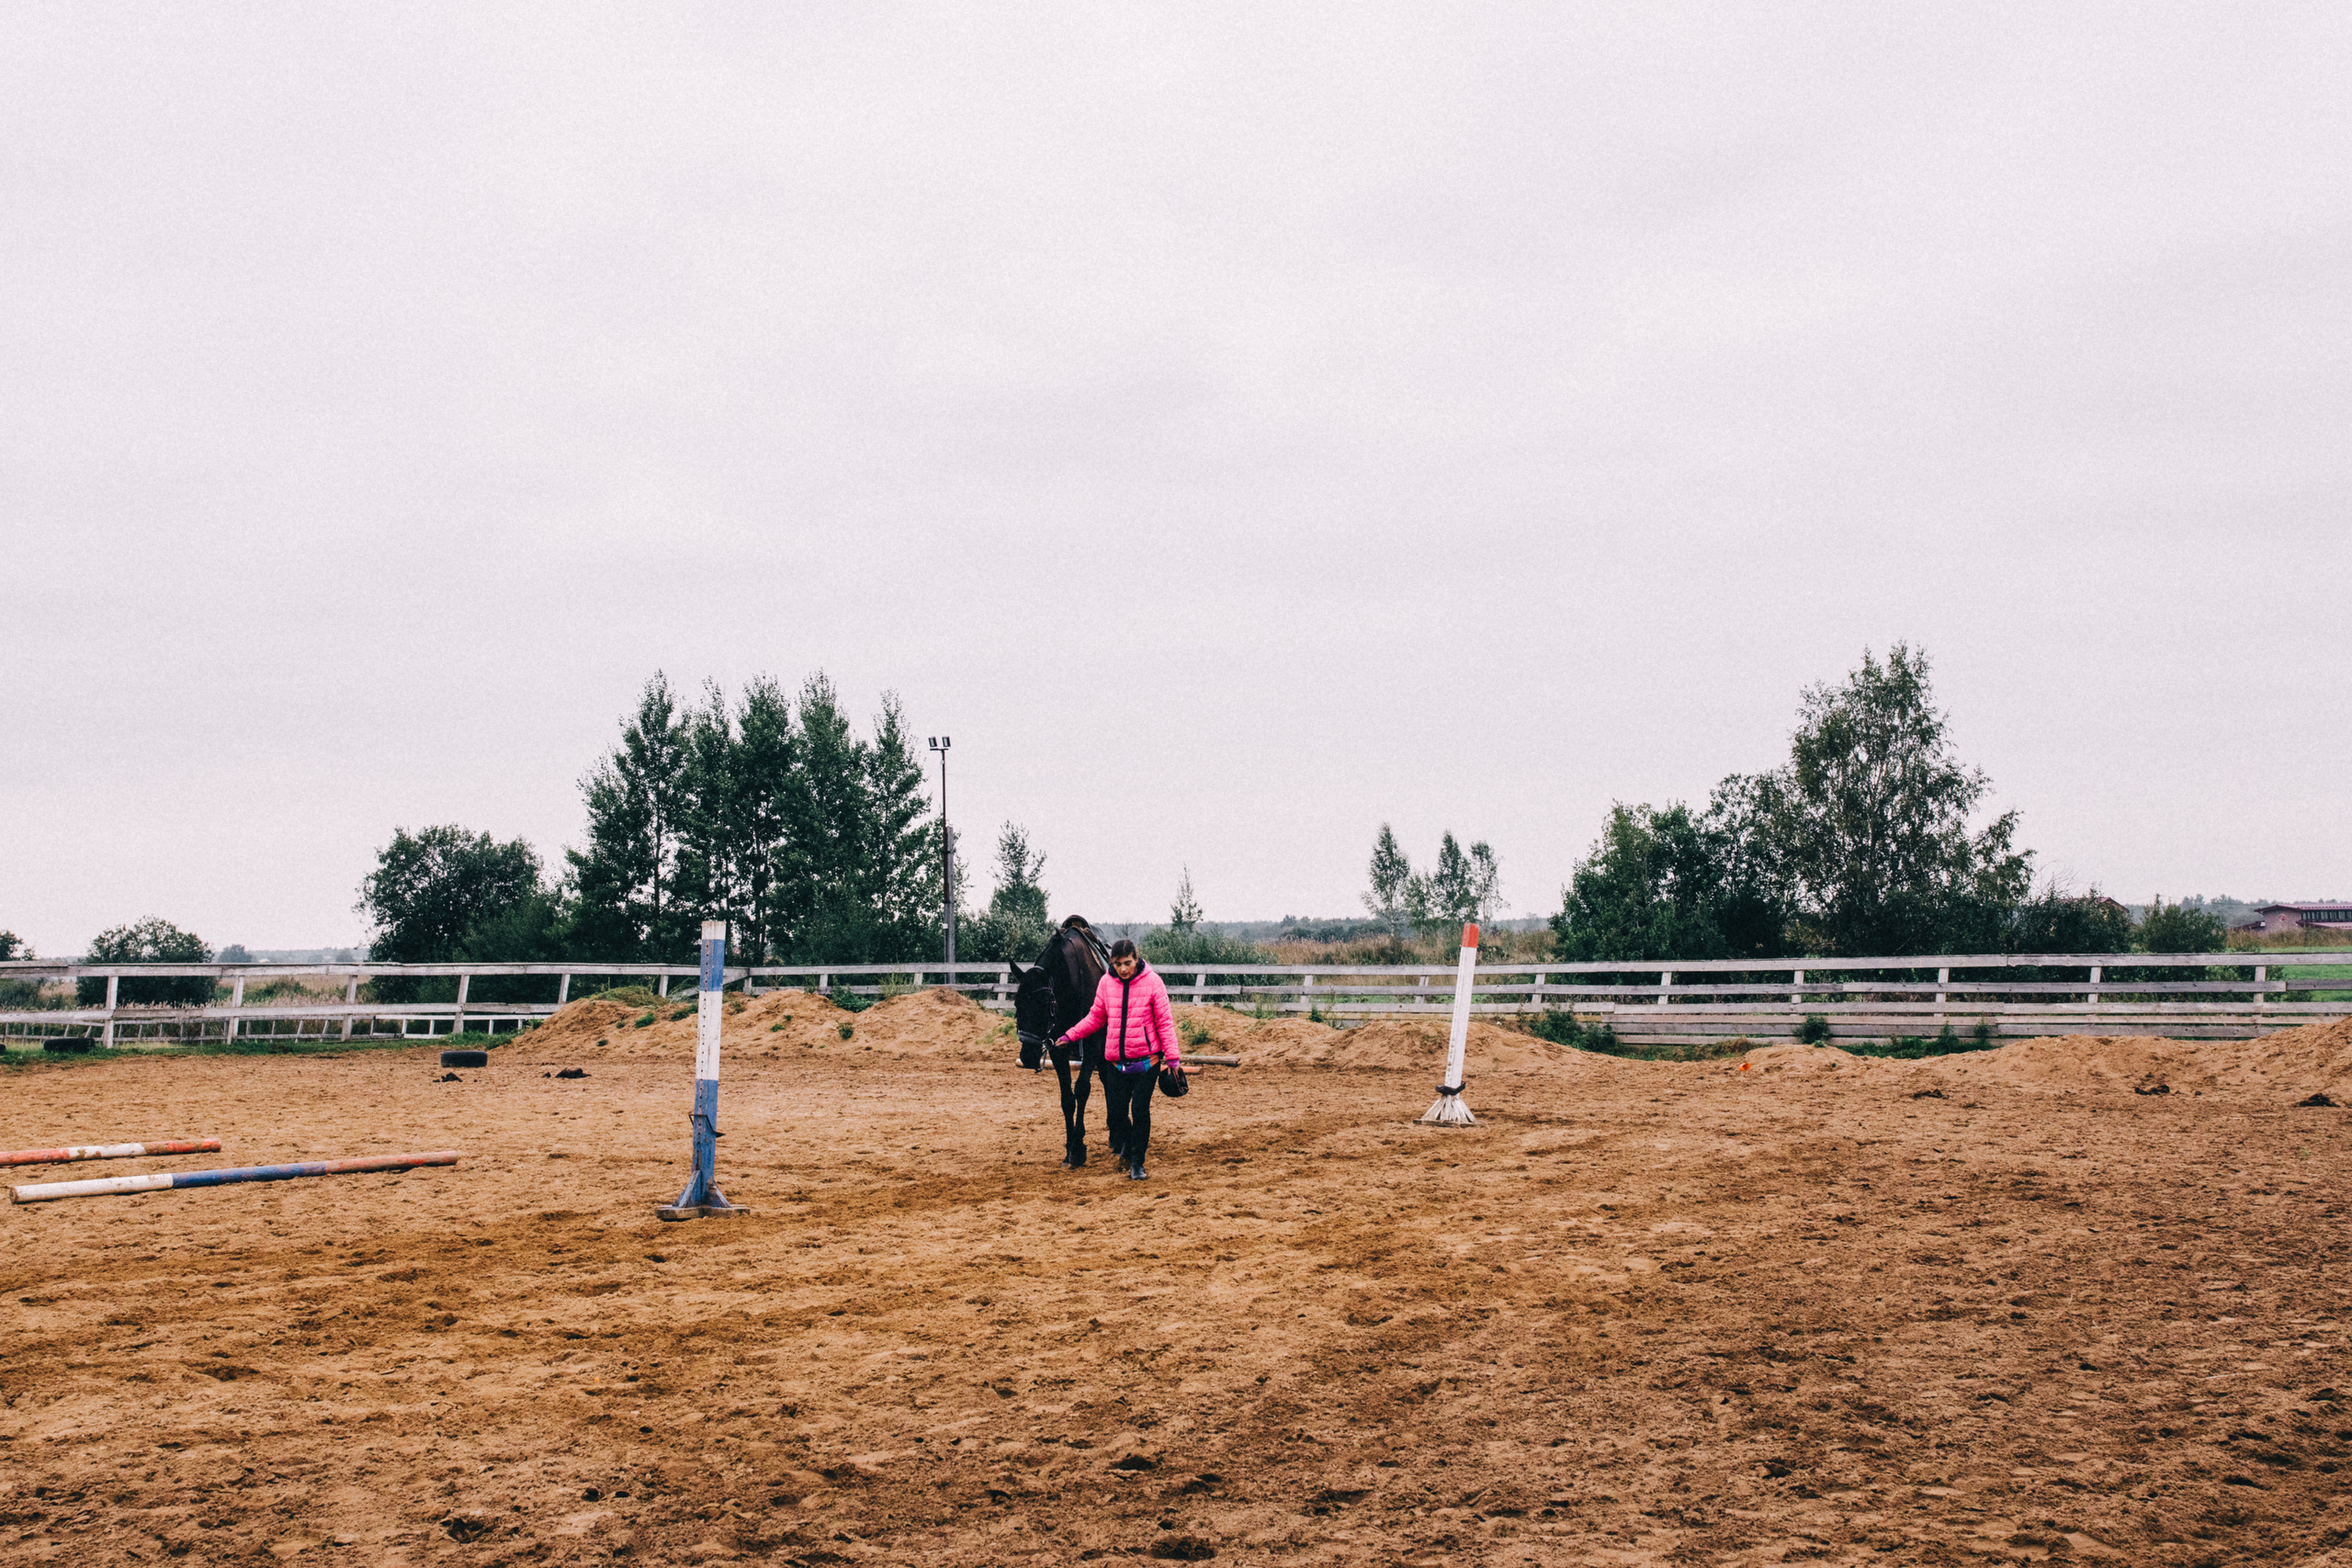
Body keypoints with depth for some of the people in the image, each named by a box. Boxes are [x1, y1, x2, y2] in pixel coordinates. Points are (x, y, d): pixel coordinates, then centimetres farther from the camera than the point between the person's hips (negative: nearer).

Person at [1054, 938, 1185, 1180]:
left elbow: (1165, 1022, -4)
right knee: (1117, 1111, 3)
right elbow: (1095, 1018, 13)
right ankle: (1126, 1144, 33)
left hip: (1146, 1060, -3)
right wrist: (1070, 1035, 4)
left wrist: (1173, 1057, -9)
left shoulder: (1152, 981, -6)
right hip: (1116, 1062, 3)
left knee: (1140, 1110, -6)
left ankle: (1137, 1163, 7)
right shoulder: (1106, 983, 1)